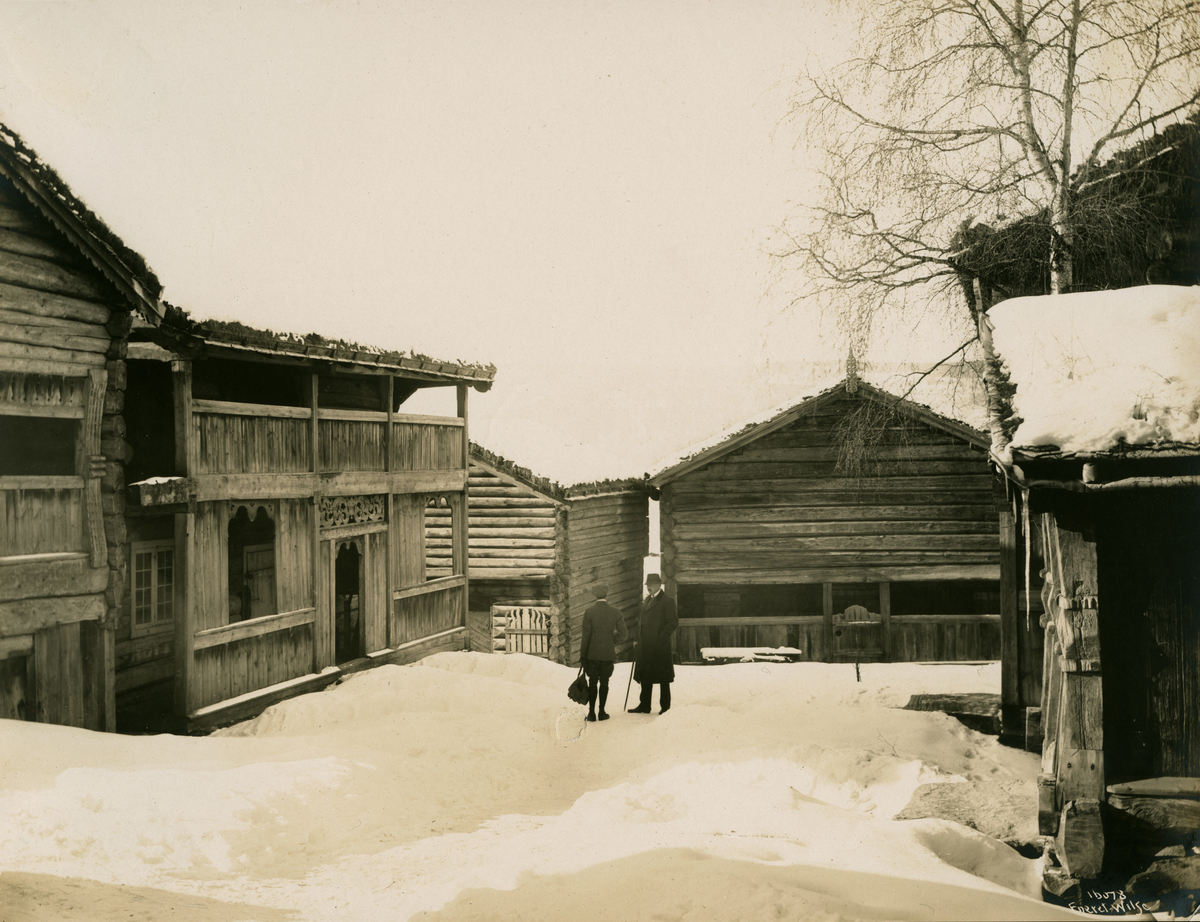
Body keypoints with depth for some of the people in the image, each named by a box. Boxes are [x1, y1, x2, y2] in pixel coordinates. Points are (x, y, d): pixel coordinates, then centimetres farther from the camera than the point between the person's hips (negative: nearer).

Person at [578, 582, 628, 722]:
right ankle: (602, 712, 10)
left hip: (592, 653, -1)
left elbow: (586, 635, -7)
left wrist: (582, 655, -1)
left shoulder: (589, 612, -9)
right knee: (604, 683, 9)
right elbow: (623, 633, -3)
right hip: (608, 653, 1)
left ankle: (591, 712, 6)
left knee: (592, 683, 7)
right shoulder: (615, 612, -4)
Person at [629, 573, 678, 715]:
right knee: (645, 677, 10)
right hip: (646, 646, 8)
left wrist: (660, 639, -17)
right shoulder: (647, 600, 17)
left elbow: (673, 622, -13)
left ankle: (665, 707, 8)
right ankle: (644, 706, 16)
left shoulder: (667, 601, -8)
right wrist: (639, 638, 11)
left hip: (660, 646, -8)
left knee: (663, 679, 1)